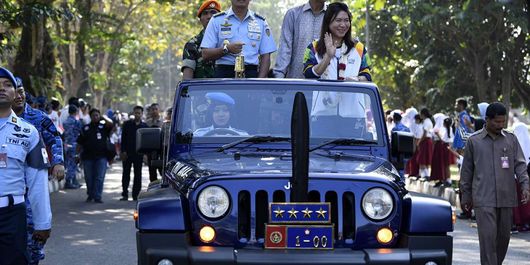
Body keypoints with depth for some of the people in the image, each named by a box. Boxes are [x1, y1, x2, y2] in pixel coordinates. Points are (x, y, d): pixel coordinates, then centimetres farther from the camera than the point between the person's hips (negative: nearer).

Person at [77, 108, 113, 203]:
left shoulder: (103, 126, 7)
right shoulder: (85, 128, 12)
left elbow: (111, 124, -16)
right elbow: (80, 143, 11)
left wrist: (103, 117, -6)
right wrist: (77, 154, 4)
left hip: (101, 156, -2)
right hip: (88, 156, 2)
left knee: (99, 177, -6)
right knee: (89, 178, 8)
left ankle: (97, 197, -4)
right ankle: (90, 195, 23)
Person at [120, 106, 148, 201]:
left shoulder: (145, 126, 6)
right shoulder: (127, 124, 5)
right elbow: (123, 139, 2)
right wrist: (123, 151, -7)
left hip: (138, 153, 0)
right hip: (127, 153, 0)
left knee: (138, 174, 3)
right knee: (126, 173, 2)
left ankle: (135, 195, 8)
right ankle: (125, 194, 5)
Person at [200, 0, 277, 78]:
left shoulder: (261, 22, 12)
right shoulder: (216, 20, 7)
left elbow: (265, 56, 8)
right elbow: (205, 54, 1)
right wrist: (226, 49, -17)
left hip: (251, 74, 1)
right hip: (224, 74, -1)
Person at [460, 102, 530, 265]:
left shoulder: (511, 139, 9)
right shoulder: (474, 141, 5)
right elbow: (467, 170, 9)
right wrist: (466, 196, 10)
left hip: (507, 198, 3)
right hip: (484, 199, -3)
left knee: (503, 236, 9)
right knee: (488, 237, -10)